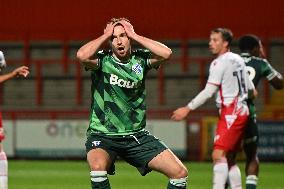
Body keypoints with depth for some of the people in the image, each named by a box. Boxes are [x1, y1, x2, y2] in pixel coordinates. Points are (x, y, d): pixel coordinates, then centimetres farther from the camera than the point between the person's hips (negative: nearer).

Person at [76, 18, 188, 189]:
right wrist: (106, 35, -13)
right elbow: (82, 56, -29)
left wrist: (134, 35, -11)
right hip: (102, 135, -3)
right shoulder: (102, 60, -6)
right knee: (98, 166, -37)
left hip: (136, 135, 3)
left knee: (180, 172, -5)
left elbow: (166, 53, -17)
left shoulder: (140, 59, 2)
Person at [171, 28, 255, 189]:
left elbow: (209, 92, -17)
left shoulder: (219, 62, -10)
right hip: (242, 111, 10)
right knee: (229, 158, 13)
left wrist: (188, 109, -15)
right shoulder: (238, 60, 14)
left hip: (230, 113, -9)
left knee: (219, 155, -18)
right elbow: (251, 89, 20)